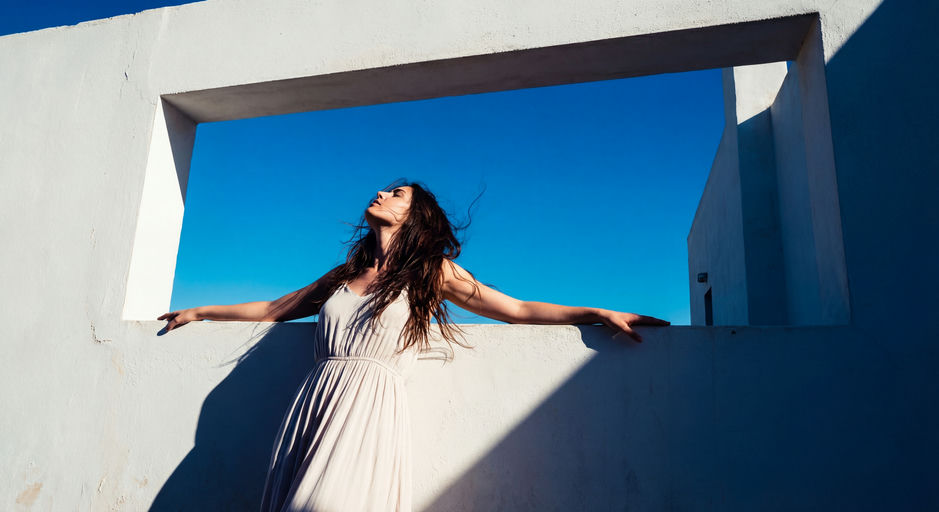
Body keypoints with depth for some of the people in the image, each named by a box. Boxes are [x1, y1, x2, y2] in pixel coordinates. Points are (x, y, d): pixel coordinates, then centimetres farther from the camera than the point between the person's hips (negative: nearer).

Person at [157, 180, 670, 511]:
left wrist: (602, 313, 6)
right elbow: (274, 309, 33)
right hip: (315, 402, 5)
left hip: (371, 407, -4)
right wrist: (199, 312, 40)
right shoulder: (345, 274, 23)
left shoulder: (433, 271, 12)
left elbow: (518, 310, 11)